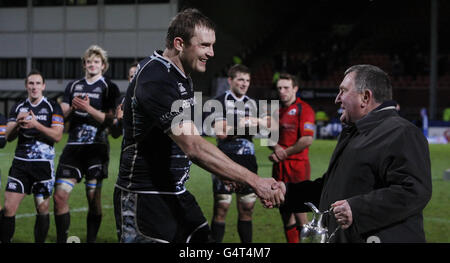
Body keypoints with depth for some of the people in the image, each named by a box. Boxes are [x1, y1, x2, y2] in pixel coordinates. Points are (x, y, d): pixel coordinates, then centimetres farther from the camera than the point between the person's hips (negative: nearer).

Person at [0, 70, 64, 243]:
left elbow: (57, 135, -8)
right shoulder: (18, 107, 11)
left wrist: (36, 125, -20)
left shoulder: (52, 107, 2)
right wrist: (17, 124, -15)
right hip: (20, 162, 2)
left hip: (43, 163, -2)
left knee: (43, 209, 1)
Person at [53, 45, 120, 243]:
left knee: (94, 198, -2)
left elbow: (109, 119, -6)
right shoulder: (73, 86, 16)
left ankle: (91, 240, 7)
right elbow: (62, 114, 12)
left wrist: (88, 108, -19)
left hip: (96, 148, -4)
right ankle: (61, 240, 4)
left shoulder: (109, 88, 2)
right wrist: (71, 108, -9)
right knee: (60, 195, -5)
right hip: (73, 146, 4)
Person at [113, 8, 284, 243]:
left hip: (175, 194, 10)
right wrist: (253, 181, -33)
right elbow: (194, 147, -31)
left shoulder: (181, 77, 10)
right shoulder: (156, 80, -22)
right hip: (144, 200, -9)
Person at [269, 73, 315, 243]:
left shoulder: (303, 109, -6)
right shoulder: (277, 111, 15)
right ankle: (291, 242, 15)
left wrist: (284, 153, -10)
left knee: (298, 210, -9)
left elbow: (307, 140, -14)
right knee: (284, 210, 8)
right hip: (279, 166, 7)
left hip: (297, 165, -7)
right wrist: (276, 147, -5)